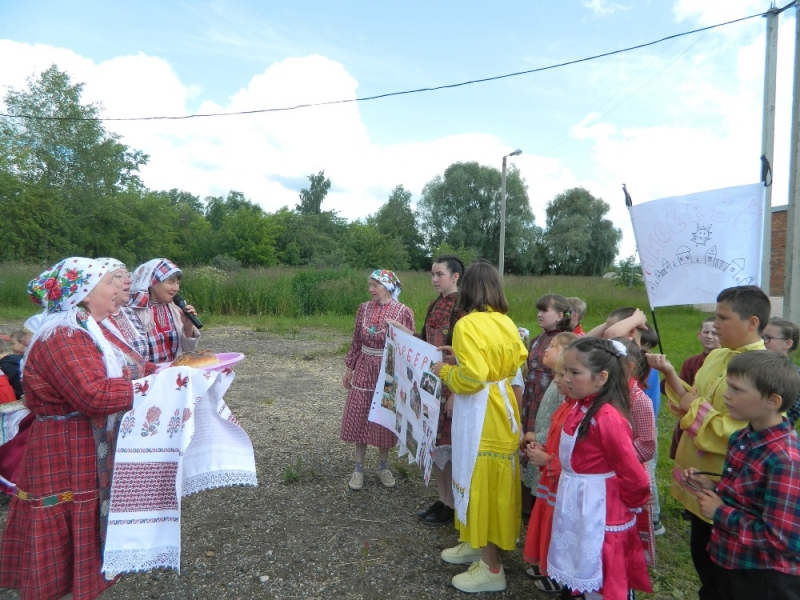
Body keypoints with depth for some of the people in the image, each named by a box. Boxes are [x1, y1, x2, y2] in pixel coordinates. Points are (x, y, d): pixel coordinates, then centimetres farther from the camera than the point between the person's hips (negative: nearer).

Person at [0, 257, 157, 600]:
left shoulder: (91, 331, 11)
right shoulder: (60, 338, -22)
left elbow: (130, 369, 15)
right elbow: (94, 394, -32)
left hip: (99, 457, 10)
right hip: (67, 464, -10)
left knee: (92, 543, 21)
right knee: (60, 559, 6)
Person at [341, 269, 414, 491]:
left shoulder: (404, 312, -8)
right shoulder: (364, 308, 2)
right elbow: (356, 341, 9)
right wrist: (349, 367, 9)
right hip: (365, 369, 3)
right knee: (359, 417, 5)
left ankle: (383, 466, 27)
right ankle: (359, 467, 19)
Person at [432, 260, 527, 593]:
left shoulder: (468, 325, -19)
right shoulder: (507, 323, 4)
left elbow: (471, 377, -25)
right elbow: (519, 363, 13)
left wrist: (444, 371, -6)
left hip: (481, 415, -8)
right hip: (502, 409, 8)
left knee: (480, 482, 4)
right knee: (491, 480, 20)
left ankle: (491, 569, 17)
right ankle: (476, 544, 38)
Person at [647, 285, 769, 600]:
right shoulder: (716, 356, 5)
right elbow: (693, 402, 10)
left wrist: (697, 409, -19)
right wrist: (670, 375, -1)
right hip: (699, 476, 8)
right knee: (700, 552, 23)